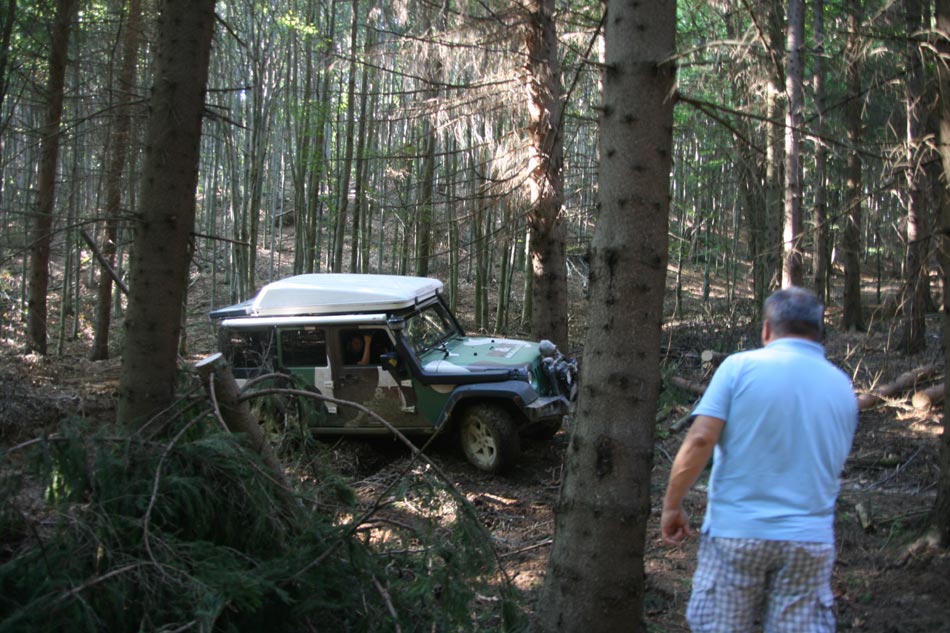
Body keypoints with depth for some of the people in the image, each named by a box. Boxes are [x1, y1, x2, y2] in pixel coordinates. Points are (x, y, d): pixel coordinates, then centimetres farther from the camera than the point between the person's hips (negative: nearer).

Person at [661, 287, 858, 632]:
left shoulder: (741, 366, -6)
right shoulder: (843, 388, 7)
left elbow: (699, 441, -13)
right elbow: (834, 463, 17)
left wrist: (672, 506, -5)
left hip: (735, 530, -3)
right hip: (810, 538, 3)